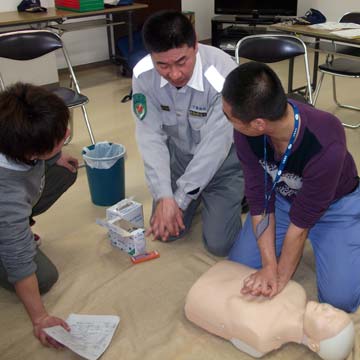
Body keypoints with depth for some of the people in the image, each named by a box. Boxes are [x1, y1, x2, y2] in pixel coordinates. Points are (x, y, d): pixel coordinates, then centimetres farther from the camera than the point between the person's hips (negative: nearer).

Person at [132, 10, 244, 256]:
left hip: (223, 159, -3)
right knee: (165, 231, 4)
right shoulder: (143, 75, -22)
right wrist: (164, 196, -28)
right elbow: (151, 136, -18)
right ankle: (198, 196, 31)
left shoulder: (223, 76, -35)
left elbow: (214, 147, -29)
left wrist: (179, 200, -25)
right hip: (179, 154, 4)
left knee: (219, 244, -6)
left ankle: (236, 193, 22)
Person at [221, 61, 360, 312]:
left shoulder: (326, 145, -40)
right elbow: (260, 199, -18)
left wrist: (281, 278, -17)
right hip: (282, 198, 4)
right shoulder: (245, 133, -28)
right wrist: (269, 265, -21)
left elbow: (301, 221, -29)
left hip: (335, 205, -3)